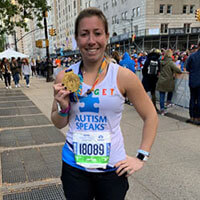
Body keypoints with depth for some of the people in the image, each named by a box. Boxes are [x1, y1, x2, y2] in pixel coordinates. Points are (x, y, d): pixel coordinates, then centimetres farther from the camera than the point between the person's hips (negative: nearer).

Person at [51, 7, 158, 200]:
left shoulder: (123, 76, -12)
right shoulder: (65, 78, -5)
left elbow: (150, 116, -2)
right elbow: (59, 124, 6)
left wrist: (141, 157, -4)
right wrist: (63, 107, -14)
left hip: (112, 167, -1)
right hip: (74, 166, 2)